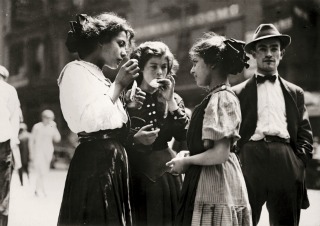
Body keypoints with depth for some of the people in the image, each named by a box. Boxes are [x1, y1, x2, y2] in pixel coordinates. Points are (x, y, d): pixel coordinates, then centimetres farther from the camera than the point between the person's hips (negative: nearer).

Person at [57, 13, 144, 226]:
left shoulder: (99, 76, 19)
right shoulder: (76, 70, -7)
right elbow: (90, 122, -21)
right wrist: (118, 84, -12)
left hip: (114, 160, 9)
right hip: (94, 162, -9)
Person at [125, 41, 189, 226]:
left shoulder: (173, 99, 7)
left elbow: (184, 136, -6)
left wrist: (171, 101, -9)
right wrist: (135, 139, -22)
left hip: (166, 174, 3)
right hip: (135, 176, -3)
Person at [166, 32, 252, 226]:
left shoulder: (221, 98, -14)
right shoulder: (217, 96, 13)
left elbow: (220, 154, -21)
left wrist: (186, 161, -9)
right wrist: (188, 154, 5)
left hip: (215, 184, -9)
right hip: (212, 182, 9)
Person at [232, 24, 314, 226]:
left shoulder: (295, 93, 18)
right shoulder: (238, 92, 11)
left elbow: (305, 135, 13)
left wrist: (299, 164, -1)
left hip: (286, 163, 2)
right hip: (249, 161, -2)